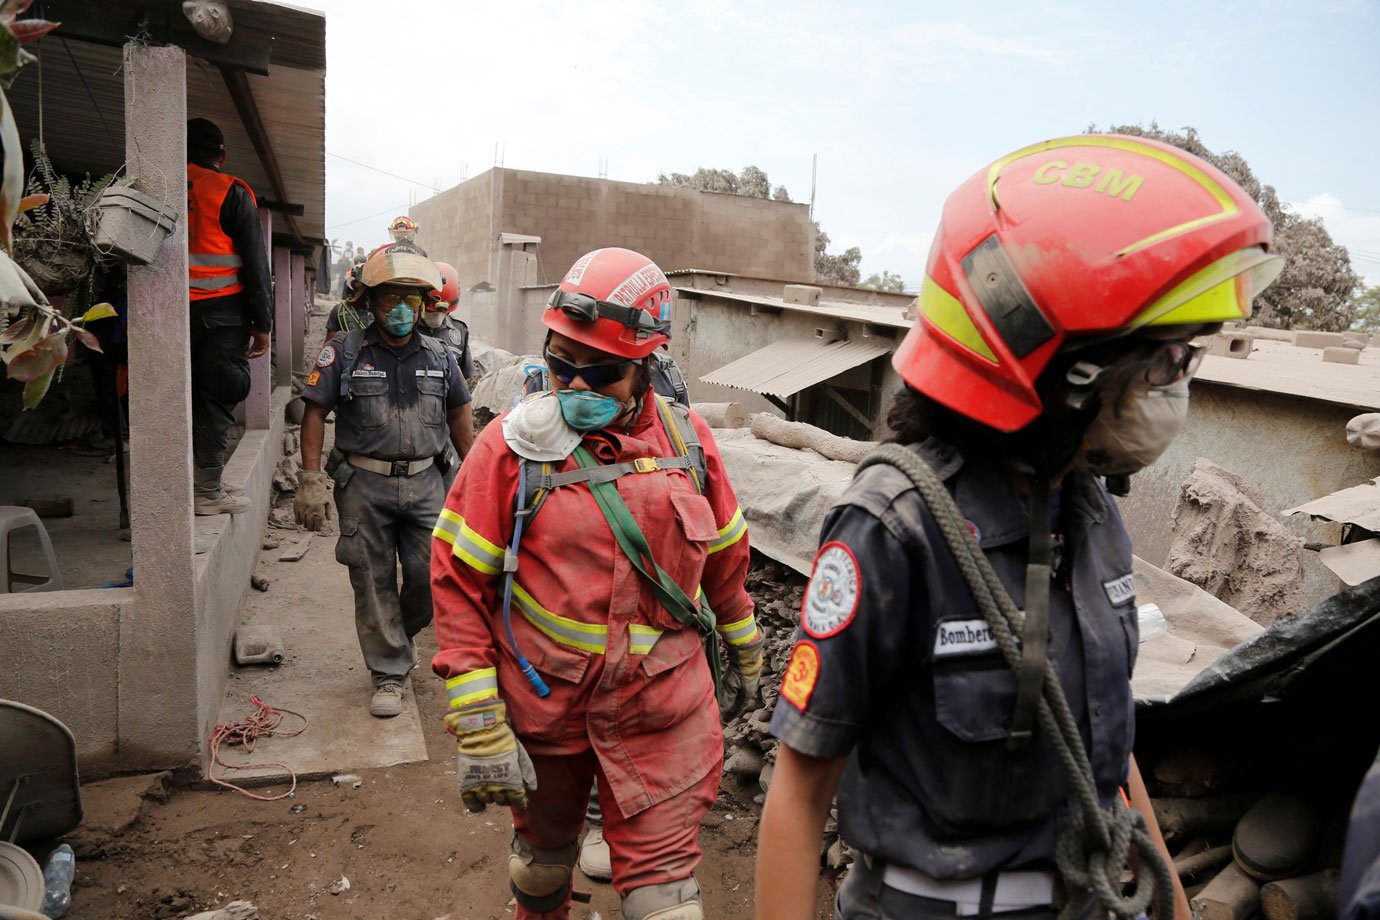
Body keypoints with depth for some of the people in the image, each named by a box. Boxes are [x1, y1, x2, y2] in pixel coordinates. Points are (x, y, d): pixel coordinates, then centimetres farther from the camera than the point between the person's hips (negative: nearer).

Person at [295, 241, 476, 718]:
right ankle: (389, 673, 21)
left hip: (425, 483, 2)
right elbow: (315, 413, -2)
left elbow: (459, 416, 15)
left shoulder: (438, 356, 8)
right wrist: (311, 481, -8)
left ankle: (397, 633, 32)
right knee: (373, 583, 6)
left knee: (433, 577, 0)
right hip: (363, 485, -2)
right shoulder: (344, 352, -2)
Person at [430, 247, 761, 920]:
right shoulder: (512, 443, -11)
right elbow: (459, 581, -10)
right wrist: (478, 727, -13)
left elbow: (725, 555, 11)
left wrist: (744, 653, 21)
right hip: (545, 700, 0)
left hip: (663, 707, 1)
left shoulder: (686, 439, -3)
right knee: (543, 855, 24)